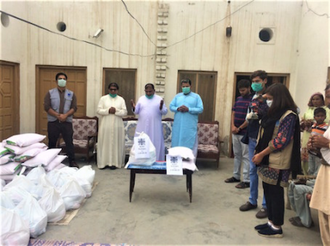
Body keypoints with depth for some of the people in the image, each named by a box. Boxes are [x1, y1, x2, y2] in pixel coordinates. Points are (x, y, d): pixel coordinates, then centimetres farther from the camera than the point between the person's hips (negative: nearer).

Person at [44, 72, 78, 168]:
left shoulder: (71, 94, 8)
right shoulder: (50, 93, 4)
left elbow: (74, 108, 0)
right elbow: (46, 107, -4)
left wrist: (65, 115, -15)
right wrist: (58, 115, -14)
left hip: (67, 122, 0)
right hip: (53, 122, 0)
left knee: (69, 142, 1)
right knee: (52, 143, 8)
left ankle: (72, 161, 8)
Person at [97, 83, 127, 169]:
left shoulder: (121, 99, 7)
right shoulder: (103, 98, 6)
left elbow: (125, 112, -1)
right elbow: (99, 110, -1)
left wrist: (116, 111, -16)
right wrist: (108, 110, -16)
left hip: (117, 125, 1)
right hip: (105, 125, 0)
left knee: (116, 143, 1)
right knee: (105, 143, 1)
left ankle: (114, 162, 8)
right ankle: (104, 162, 8)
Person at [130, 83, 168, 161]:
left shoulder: (159, 99, 1)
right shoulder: (141, 99, 7)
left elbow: (165, 112, -2)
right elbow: (136, 111, 6)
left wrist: (161, 107, -22)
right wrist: (133, 107, -14)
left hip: (155, 127, -1)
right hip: (143, 127, 2)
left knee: (156, 144, 2)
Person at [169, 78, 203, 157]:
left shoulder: (196, 96, 5)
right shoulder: (177, 96, 15)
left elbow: (200, 109, -4)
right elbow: (171, 106, 9)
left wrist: (188, 109, -15)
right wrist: (177, 108, -12)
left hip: (190, 126, -3)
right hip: (178, 126, 3)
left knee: (190, 144, -3)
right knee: (177, 143, 5)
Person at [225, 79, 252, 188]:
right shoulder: (238, 99, 12)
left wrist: (239, 128, -11)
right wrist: (233, 126, -3)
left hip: (245, 133, -7)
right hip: (235, 132, 7)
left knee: (246, 157, -1)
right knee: (237, 155, 15)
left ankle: (246, 180, 6)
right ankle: (236, 176, 26)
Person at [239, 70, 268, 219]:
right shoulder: (253, 98, 12)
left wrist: (258, 100, -18)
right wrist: (249, 116, -7)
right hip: (252, 138, 7)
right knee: (253, 170, 13)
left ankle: (266, 205, 13)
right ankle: (252, 201, 26)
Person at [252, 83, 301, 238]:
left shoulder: (289, 115, -14)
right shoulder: (274, 113, 15)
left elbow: (281, 140, -19)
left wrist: (261, 154, -15)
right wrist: (259, 153, 7)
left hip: (277, 163, -9)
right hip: (267, 160, 9)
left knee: (275, 193, 1)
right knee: (268, 191, 14)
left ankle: (277, 228, 15)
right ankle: (271, 222, 27)